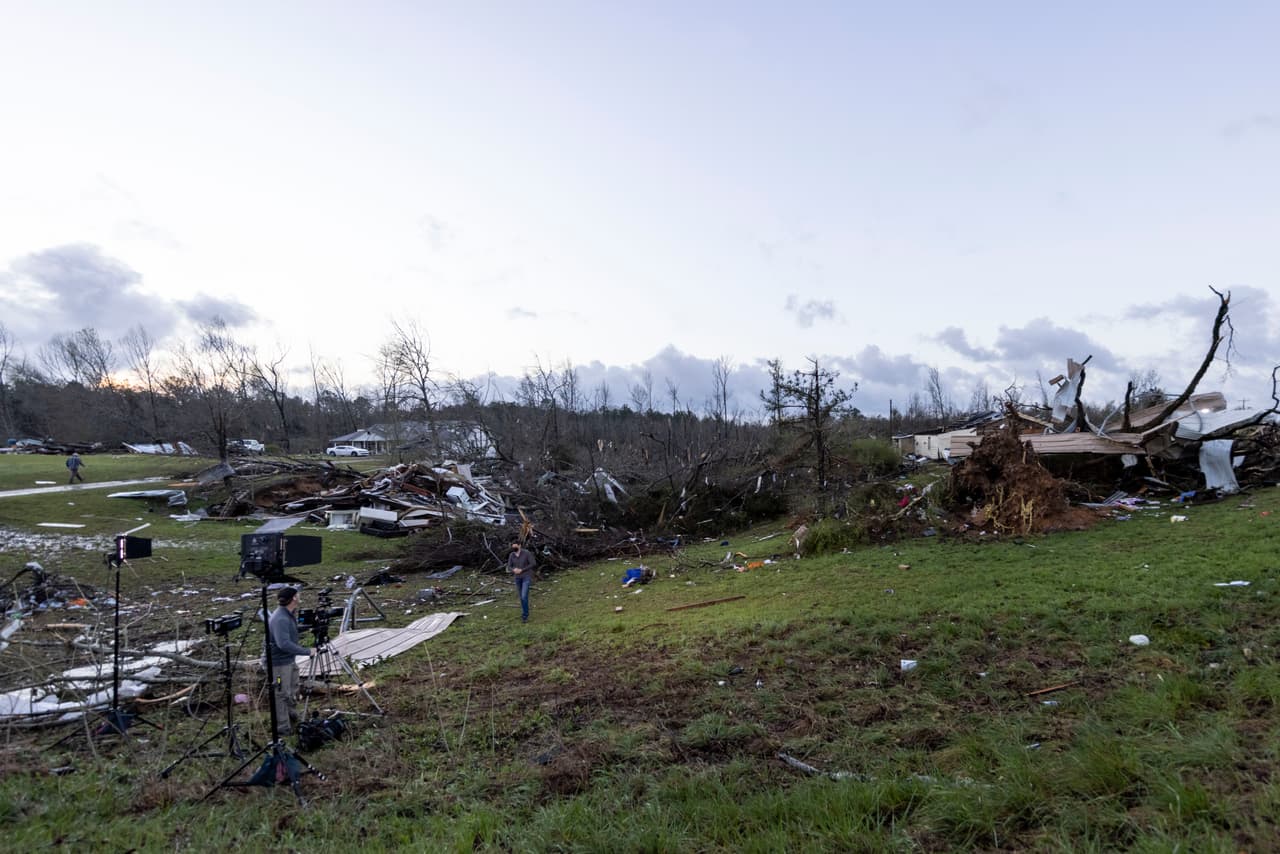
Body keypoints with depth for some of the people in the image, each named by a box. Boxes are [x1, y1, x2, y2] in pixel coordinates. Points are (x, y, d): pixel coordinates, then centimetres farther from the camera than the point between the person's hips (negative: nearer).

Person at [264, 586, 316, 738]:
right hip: (278, 663, -10)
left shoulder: (288, 615, 6)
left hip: (289, 661, 10)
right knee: (282, 696, 0)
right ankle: (282, 731, 10)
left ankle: (293, 724, 34)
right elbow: (284, 644, -33)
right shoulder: (280, 619, -25)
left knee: (292, 694, 20)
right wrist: (307, 652, -26)